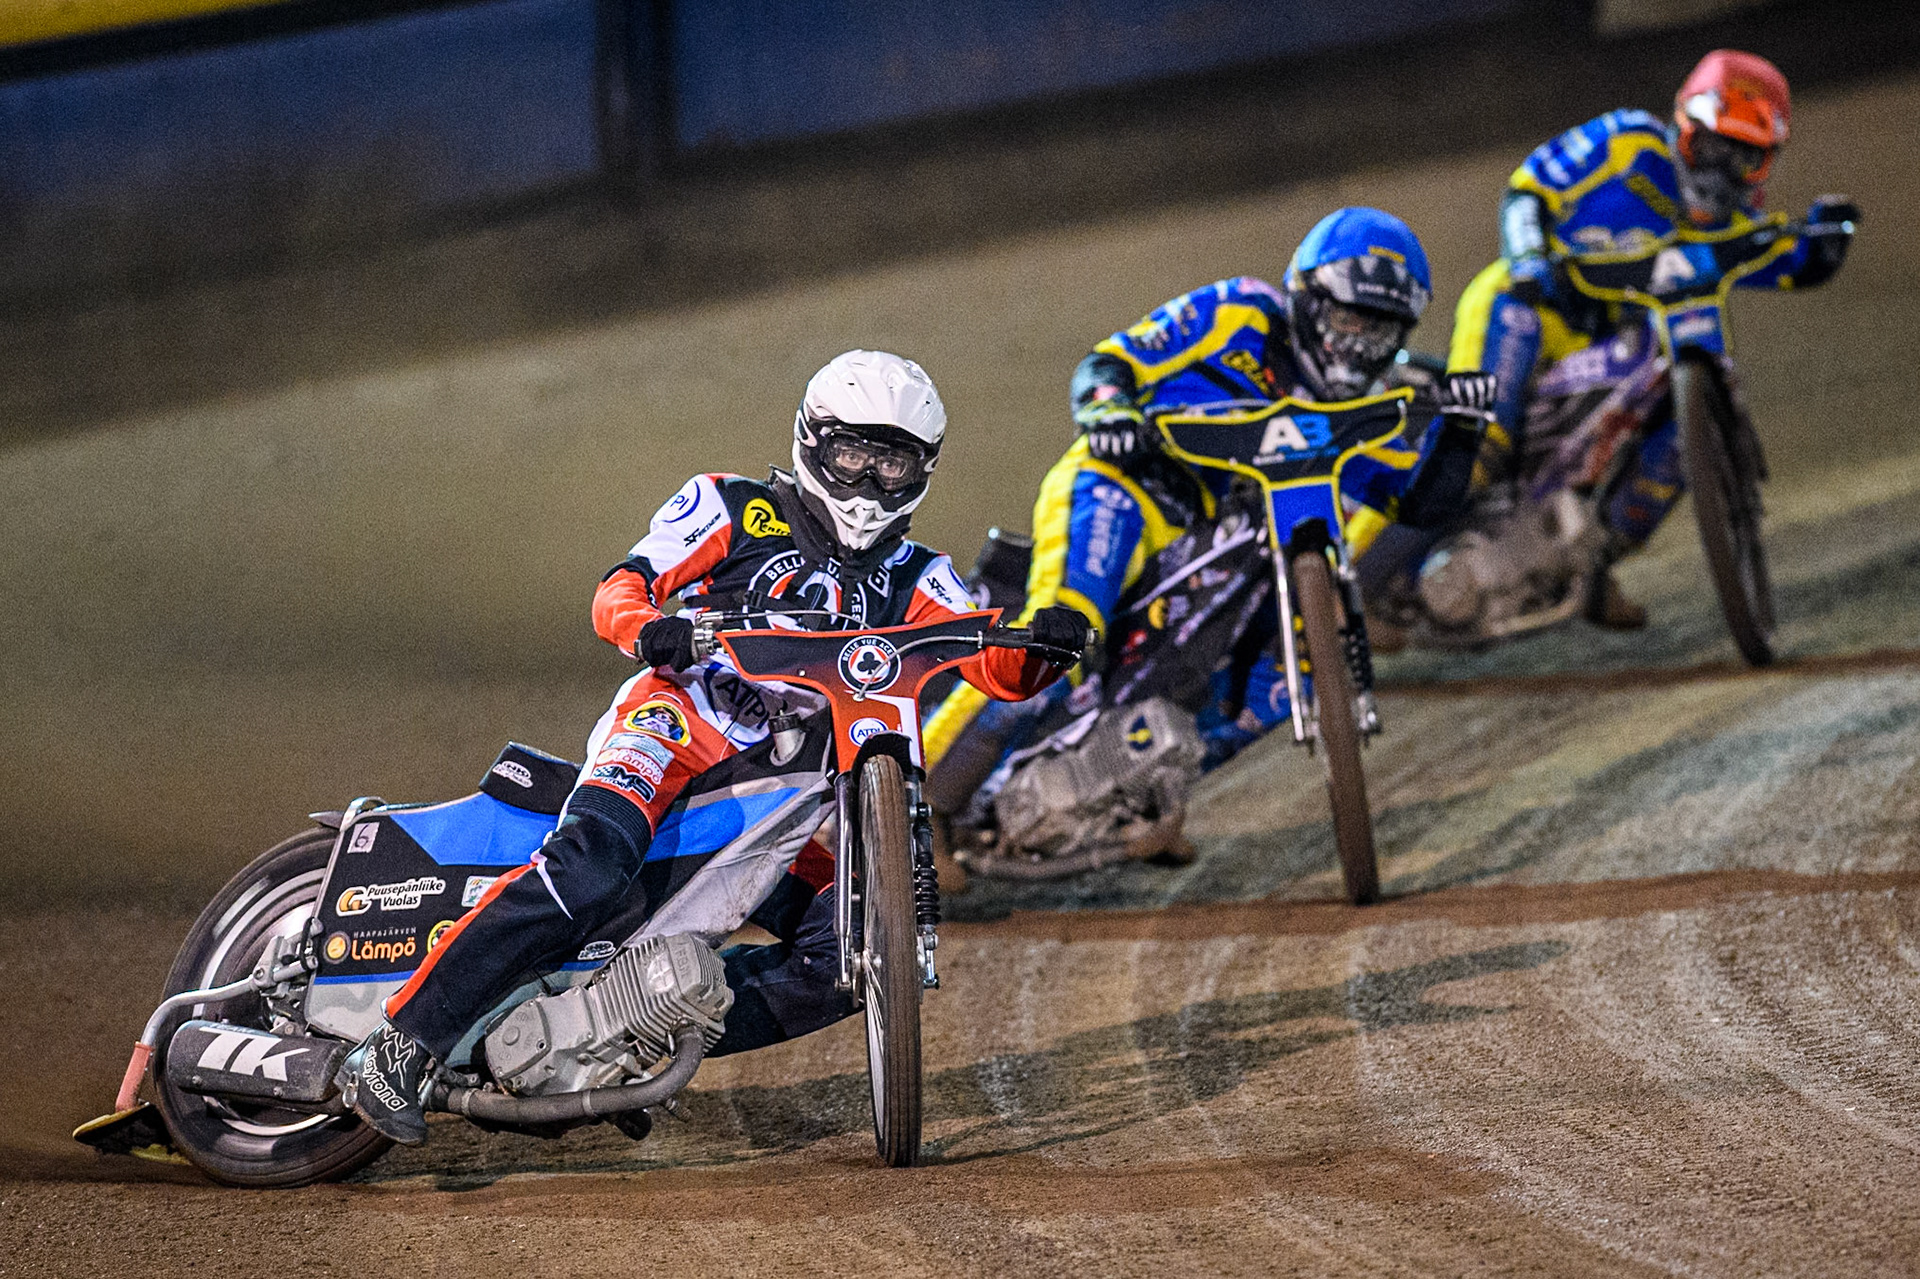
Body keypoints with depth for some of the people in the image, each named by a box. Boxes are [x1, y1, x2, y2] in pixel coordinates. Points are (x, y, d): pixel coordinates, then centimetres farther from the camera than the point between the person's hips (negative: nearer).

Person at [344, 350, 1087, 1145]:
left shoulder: (913, 580, 18)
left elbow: (999, 670, 6)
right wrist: (647, 627, -25)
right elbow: (617, 590, -1)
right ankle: (402, 1041, -35)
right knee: (592, 864, -34)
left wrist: (1039, 645, -18)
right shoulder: (733, 508, 9)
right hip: (680, 720, -5)